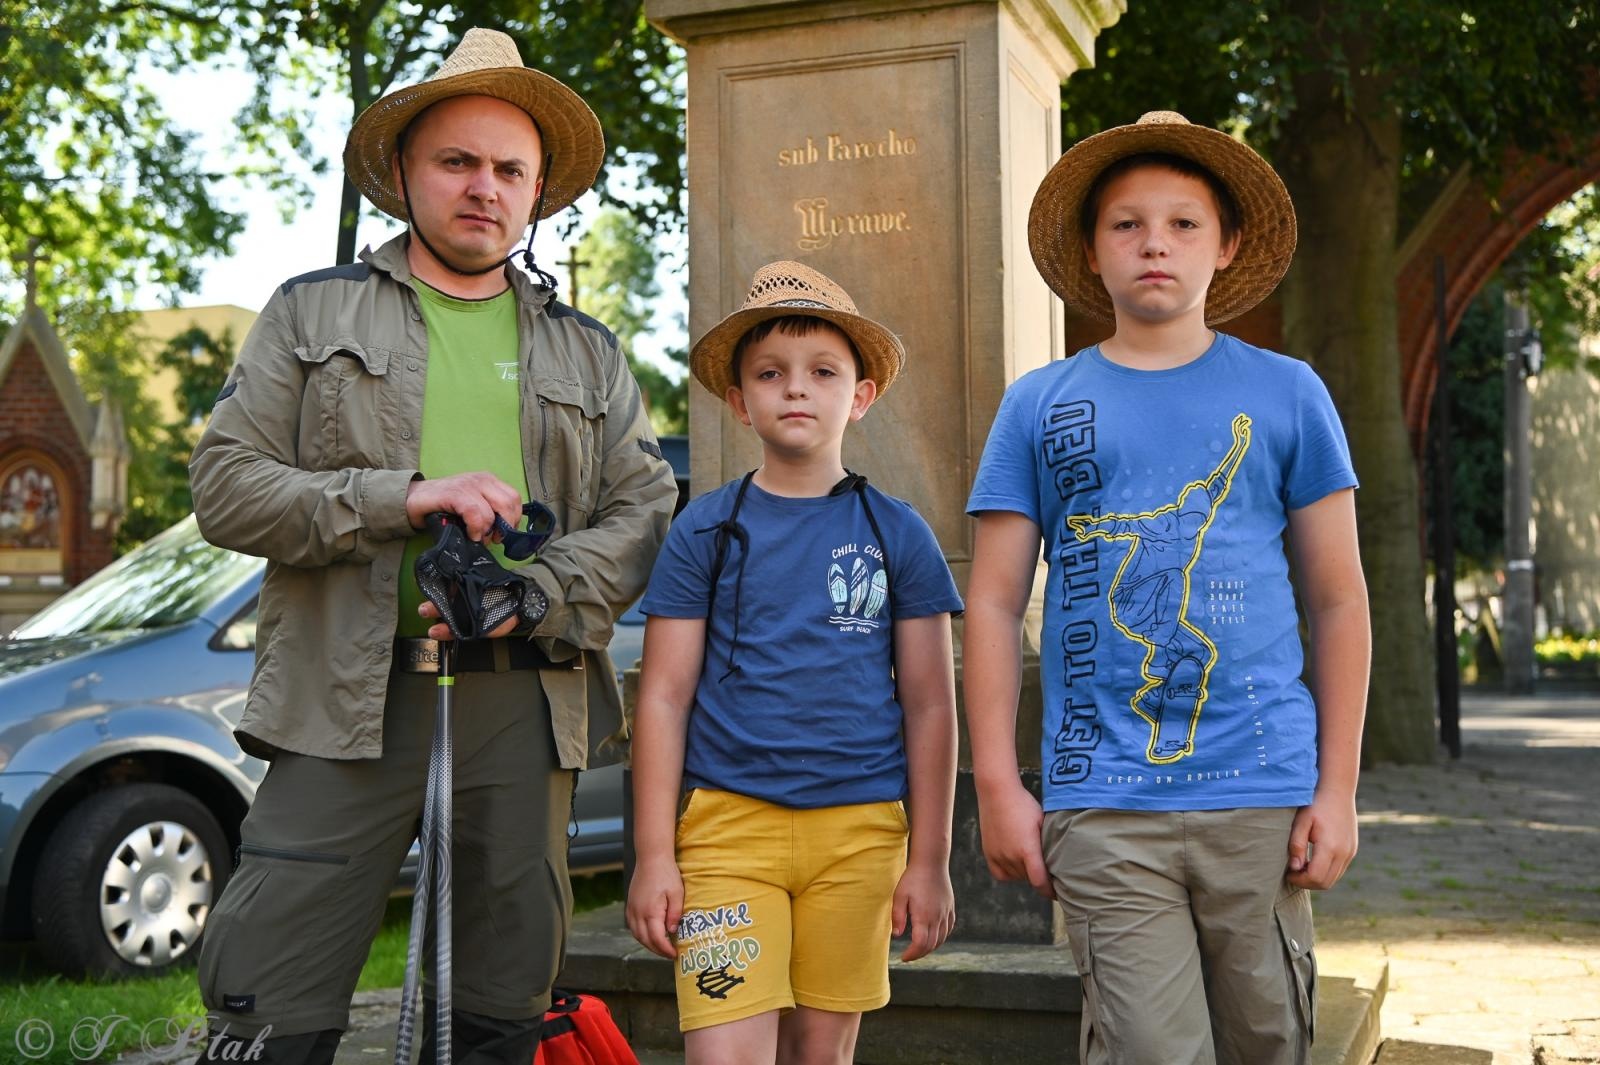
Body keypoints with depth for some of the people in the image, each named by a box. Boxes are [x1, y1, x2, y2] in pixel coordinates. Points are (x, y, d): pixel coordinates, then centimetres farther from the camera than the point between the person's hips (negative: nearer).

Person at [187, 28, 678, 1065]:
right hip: (348, 702, -2)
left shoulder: (587, 350, 19)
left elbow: (644, 512, 9)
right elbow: (226, 483, 3)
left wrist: (529, 598, -9)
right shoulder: (313, 312, 13)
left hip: (525, 700, 3)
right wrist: (404, 499, -11)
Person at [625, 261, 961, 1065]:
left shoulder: (898, 534, 6)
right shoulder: (704, 531, 5)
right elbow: (663, 698, 4)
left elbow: (929, 705, 7)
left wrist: (929, 861, 4)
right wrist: (654, 855, -1)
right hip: (728, 819, -1)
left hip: (860, 828, 1)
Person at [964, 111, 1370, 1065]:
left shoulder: (1287, 394, 8)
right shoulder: (1041, 405, 8)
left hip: (1263, 798, 1)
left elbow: (1338, 600, 8)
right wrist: (999, 785, 0)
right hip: (1104, 810, -1)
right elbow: (995, 603, 7)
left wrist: (1338, 788, 2)